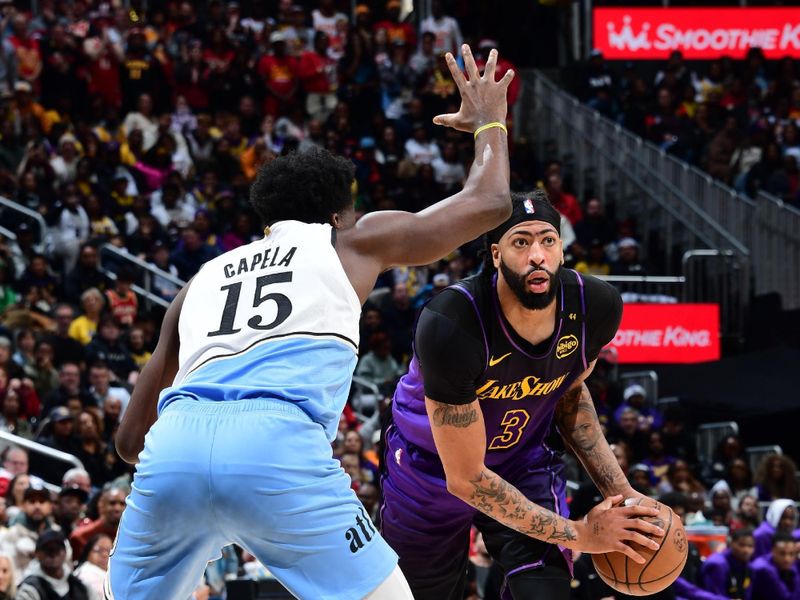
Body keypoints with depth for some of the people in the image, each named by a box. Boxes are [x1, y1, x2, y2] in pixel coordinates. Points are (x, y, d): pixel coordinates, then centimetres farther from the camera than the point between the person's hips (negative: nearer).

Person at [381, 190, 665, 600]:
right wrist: (577, 534, -28)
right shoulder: (451, 324, -37)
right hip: (431, 469, -3)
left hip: (524, 465, 3)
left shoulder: (595, 306, -21)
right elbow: (466, 478, -30)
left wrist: (618, 489, -6)